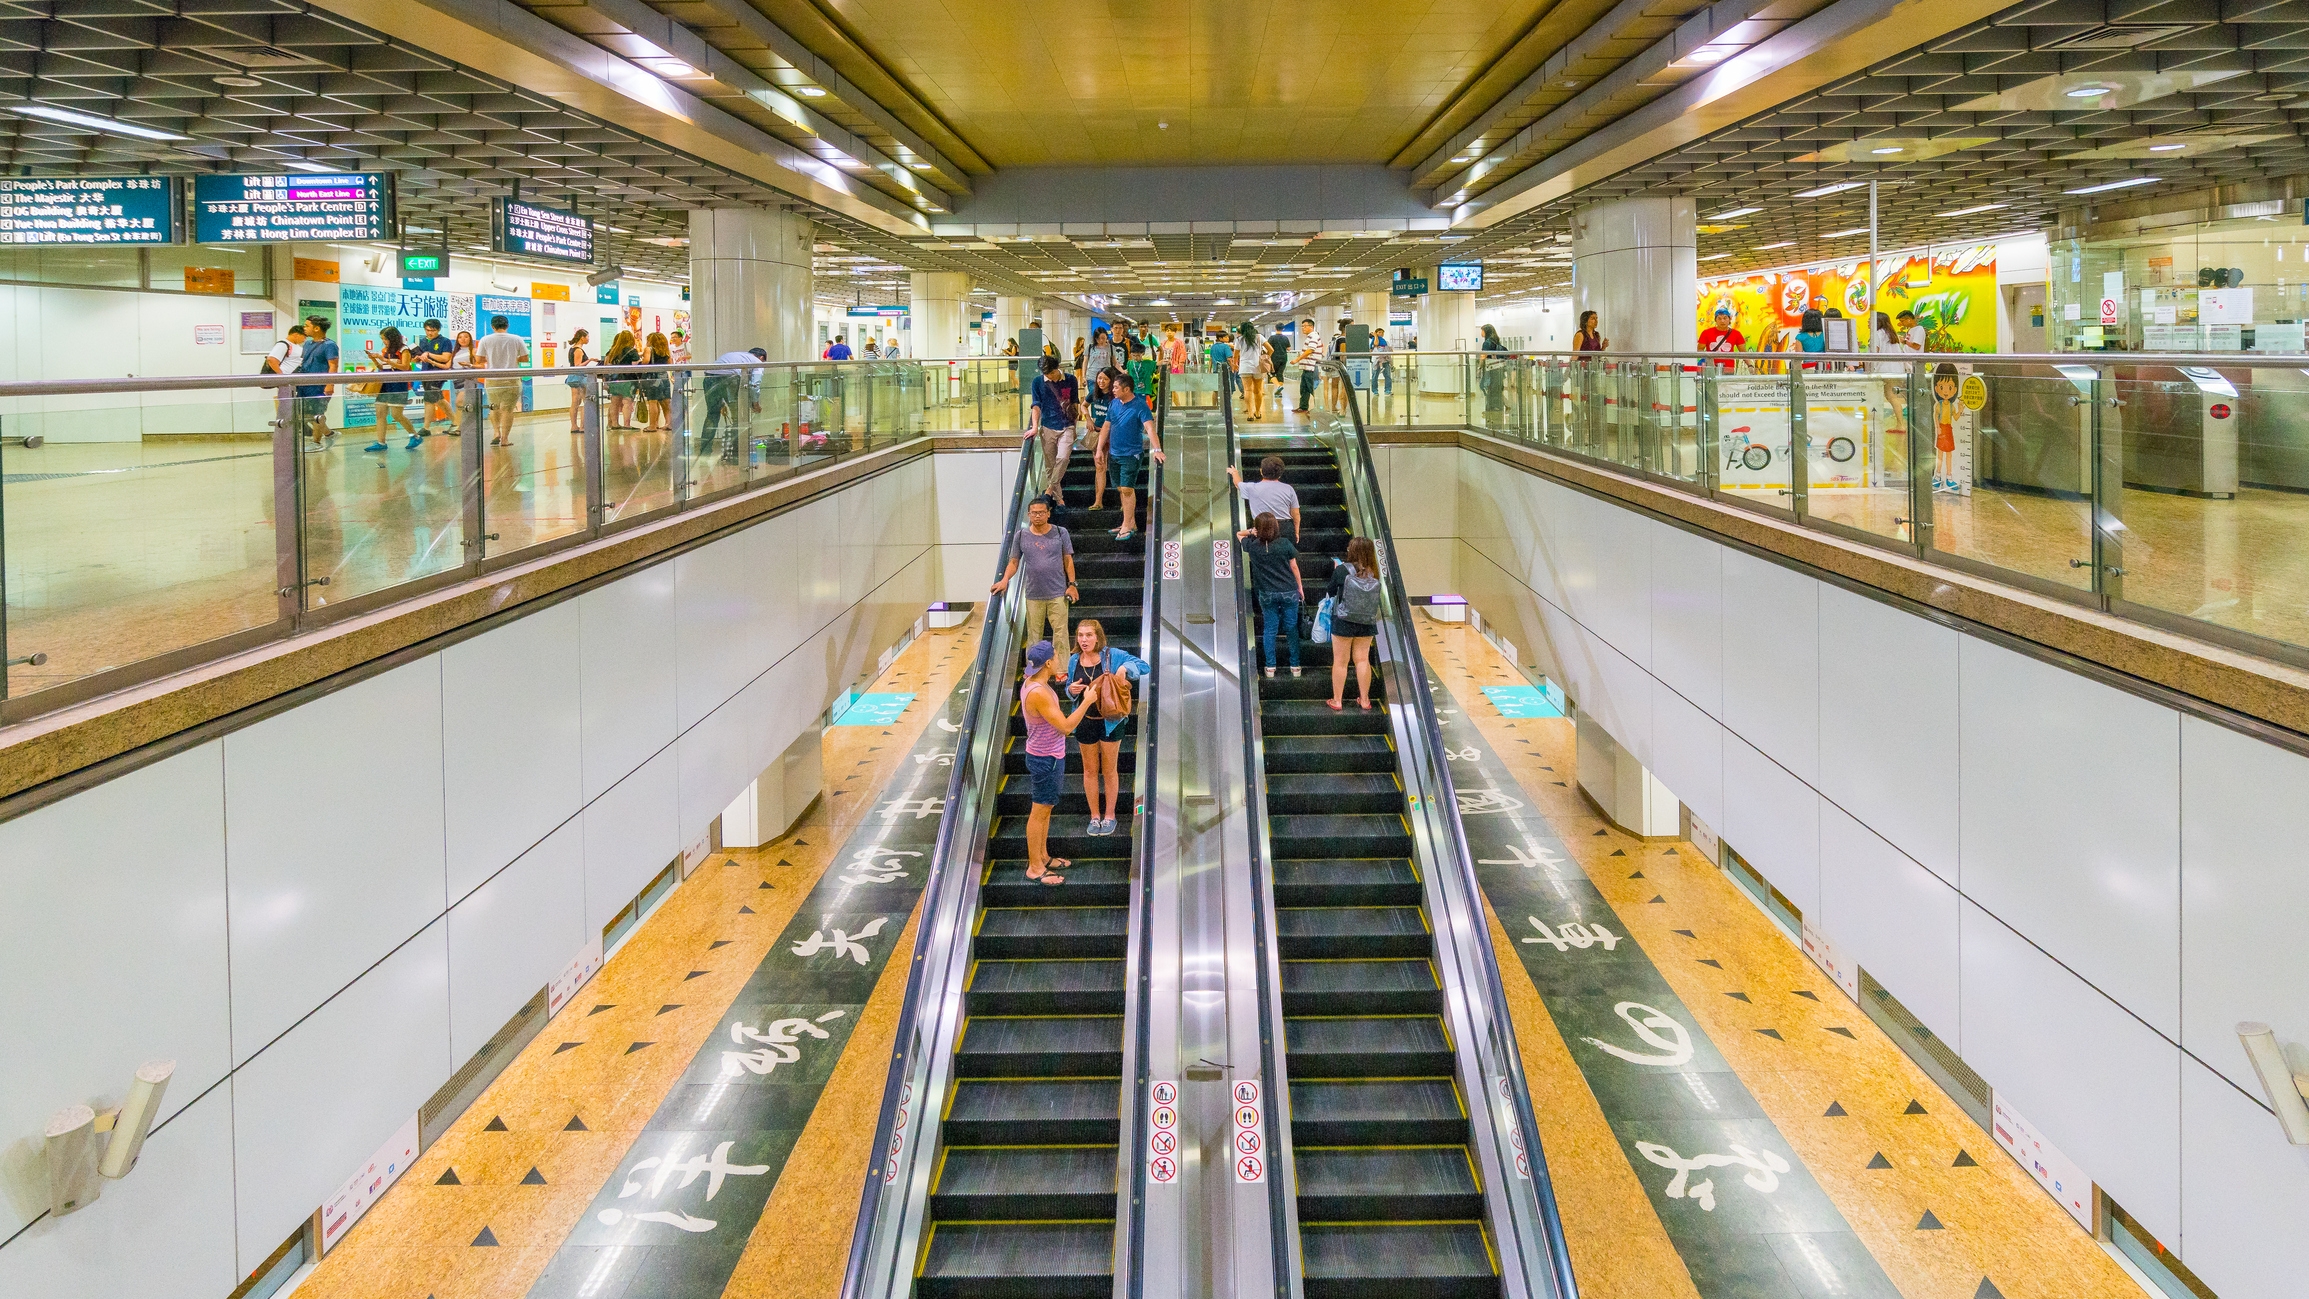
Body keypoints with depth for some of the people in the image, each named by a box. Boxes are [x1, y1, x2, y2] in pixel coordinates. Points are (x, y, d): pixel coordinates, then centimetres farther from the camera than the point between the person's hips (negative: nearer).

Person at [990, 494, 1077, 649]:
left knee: (1060, 633, -3)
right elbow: (1014, 562, 6)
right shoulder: (1021, 536, 4)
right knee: (1034, 635, 6)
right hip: (1033, 595, 1)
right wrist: (1004, 580, -11)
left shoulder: (1060, 533, 2)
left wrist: (1072, 584, -3)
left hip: (1058, 594, -1)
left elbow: (1068, 560, 5)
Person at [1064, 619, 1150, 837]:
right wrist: (1071, 690, -12)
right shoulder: (1074, 660, -3)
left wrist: (1125, 668, -28)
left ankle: (1109, 816, 25)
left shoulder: (1112, 655, -13)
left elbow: (1145, 667, -10)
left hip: (1110, 721, -3)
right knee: (1090, 770, 13)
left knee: (1109, 770, 10)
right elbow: (1070, 687, 12)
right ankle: (1094, 816, 27)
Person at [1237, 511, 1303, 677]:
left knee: (1269, 630, 9)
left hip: (1267, 594, 1)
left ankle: (1270, 667, 9)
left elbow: (1239, 534, 15)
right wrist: (1300, 587, 12)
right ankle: (1295, 666, 13)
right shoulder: (1285, 543, -10)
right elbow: (1294, 567, 0)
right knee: (1291, 629, 8)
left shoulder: (1253, 545, -6)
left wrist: (1252, 531, -1)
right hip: (1289, 592, 0)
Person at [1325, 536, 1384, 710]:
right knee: (1363, 660, 12)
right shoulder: (1374, 574, -7)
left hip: (1343, 622, -3)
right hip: (1367, 624, 3)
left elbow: (1331, 592, -2)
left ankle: (1337, 700, 13)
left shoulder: (1342, 570, -15)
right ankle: (1365, 700, 18)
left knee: (1340, 661, 7)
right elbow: (1375, 599, 5)